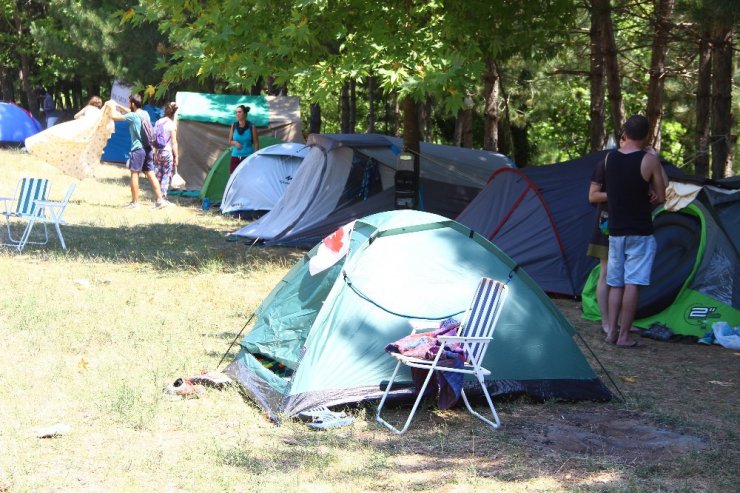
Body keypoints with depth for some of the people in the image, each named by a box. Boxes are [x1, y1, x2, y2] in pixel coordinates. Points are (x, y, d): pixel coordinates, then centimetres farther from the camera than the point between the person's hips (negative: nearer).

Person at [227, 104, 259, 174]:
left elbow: (256, 144, 1)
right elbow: (229, 141, 14)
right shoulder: (234, 126, 5)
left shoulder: (251, 127, -3)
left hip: (247, 157, -3)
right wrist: (234, 142, -9)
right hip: (235, 157, 3)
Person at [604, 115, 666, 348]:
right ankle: (624, 335, -4)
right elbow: (661, 197, -3)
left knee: (615, 283, 12)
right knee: (632, 283, -4)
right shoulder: (649, 160, -11)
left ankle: (612, 331, 9)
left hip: (615, 231, 5)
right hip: (640, 232, -4)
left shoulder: (610, 158, 2)